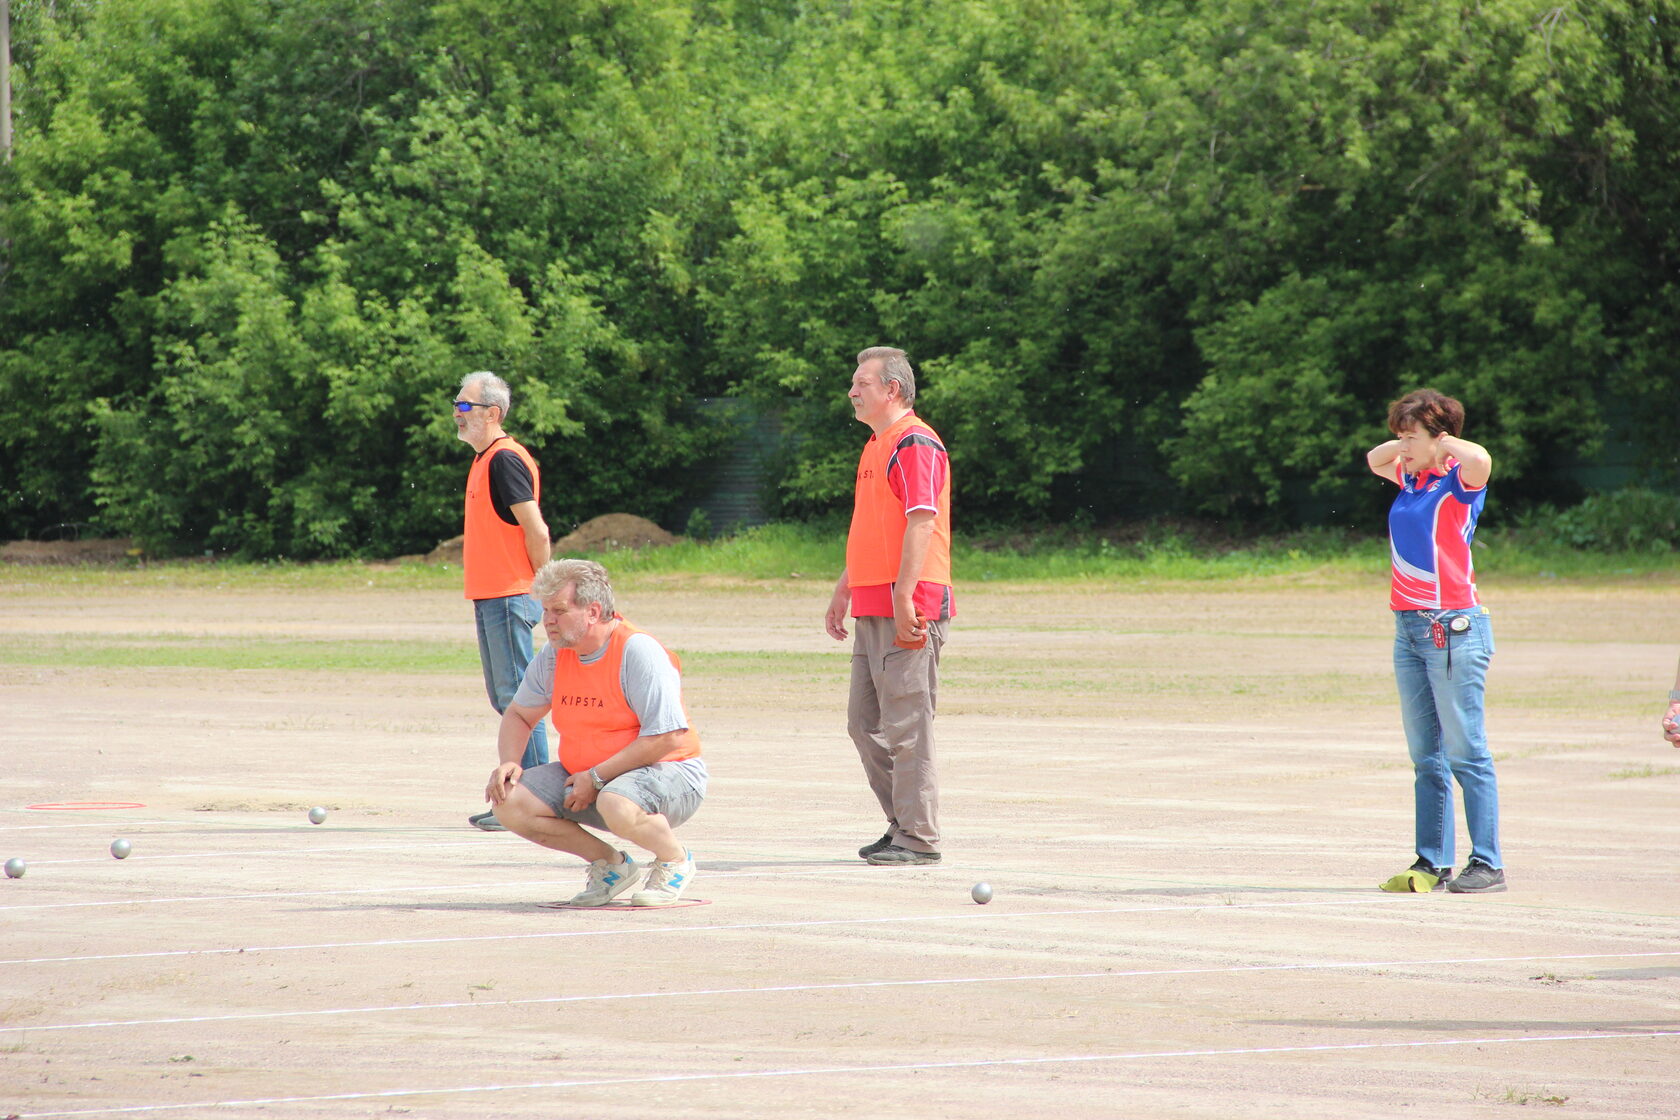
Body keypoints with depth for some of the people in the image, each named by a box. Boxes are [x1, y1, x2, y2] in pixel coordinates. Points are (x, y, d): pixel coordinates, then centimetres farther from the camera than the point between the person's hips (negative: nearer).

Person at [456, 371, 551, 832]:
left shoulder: (506, 461, -15)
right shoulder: (484, 460, 16)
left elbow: (537, 531, -19)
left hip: (510, 598, -10)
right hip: (488, 599, 10)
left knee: (517, 697, -9)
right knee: (504, 699, 13)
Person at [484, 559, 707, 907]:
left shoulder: (637, 651, -19)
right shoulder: (553, 656, 3)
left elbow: (665, 737, -24)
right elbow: (518, 715, 20)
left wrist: (596, 778, -24)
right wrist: (509, 762, -2)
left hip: (665, 771, -7)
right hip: (583, 779, 7)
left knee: (616, 804, -41)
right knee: (509, 802, -13)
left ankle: (675, 859, -6)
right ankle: (609, 864, 3)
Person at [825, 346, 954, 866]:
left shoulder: (915, 444, -11)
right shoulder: (876, 447, 20)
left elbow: (921, 522, -20)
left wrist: (904, 598, -26)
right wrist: (843, 590, 28)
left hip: (909, 609, -10)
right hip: (873, 606, 10)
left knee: (906, 725, -8)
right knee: (865, 723, 13)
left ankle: (919, 838, -5)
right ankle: (903, 826, 20)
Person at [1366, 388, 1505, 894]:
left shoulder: (1459, 480, -7)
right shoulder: (1412, 480, 14)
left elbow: (1480, 460, -31)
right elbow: (1375, 459, 35)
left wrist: (1444, 441, -11)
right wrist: (1410, 440, 16)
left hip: (1453, 628, -8)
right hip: (1409, 627, 8)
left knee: (1466, 754, -7)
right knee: (1426, 758, 9)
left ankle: (1487, 865, -5)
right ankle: (1433, 863, 12)